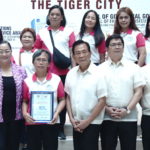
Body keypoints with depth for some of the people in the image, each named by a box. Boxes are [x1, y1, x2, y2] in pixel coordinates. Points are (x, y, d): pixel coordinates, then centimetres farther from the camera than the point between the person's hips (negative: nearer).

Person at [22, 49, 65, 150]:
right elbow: (25, 101, 8)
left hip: (51, 122, -1)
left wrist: (56, 113, -11)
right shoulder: (27, 81, 2)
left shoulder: (56, 79, -1)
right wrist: (25, 113, -9)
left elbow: (62, 100, 3)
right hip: (32, 122, 1)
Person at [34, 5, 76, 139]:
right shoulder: (42, 33, 8)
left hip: (64, 72, 0)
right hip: (46, 72, 1)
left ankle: (61, 128, 18)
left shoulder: (68, 32, 5)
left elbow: (72, 51, 3)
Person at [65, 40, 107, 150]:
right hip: (76, 124, 5)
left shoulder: (98, 74, -12)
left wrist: (87, 121, -12)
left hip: (92, 123, -5)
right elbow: (68, 97, 9)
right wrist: (72, 119, 0)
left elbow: (102, 101, -13)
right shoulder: (71, 73, 3)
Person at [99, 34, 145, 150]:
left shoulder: (133, 67, 4)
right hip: (107, 117, 0)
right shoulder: (100, 69, 5)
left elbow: (138, 92, 0)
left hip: (129, 118, 0)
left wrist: (127, 110, -11)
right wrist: (107, 109, -10)